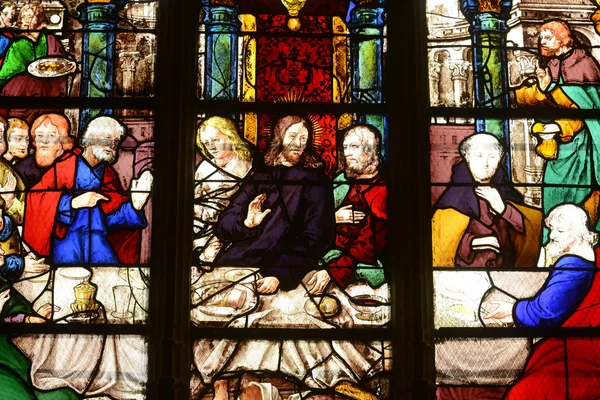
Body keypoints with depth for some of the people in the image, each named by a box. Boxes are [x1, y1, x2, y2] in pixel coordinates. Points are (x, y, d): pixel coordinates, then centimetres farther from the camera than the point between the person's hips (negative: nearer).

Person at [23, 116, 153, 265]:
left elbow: (113, 216, 10)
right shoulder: (66, 165, 1)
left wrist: (134, 206, -8)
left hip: (98, 238, 3)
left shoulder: (108, 174, 14)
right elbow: (34, 197, -8)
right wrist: (73, 202, -18)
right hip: (67, 235, -3)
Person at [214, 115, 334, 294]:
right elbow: (223, 225, 9)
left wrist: (280, 274, -17)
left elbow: (314, 240, -3)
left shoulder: (314, 180, 5)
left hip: (284, 265, -3)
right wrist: (245, 224, -14)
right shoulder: (260, 174, 13)